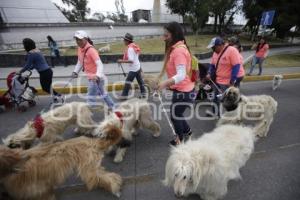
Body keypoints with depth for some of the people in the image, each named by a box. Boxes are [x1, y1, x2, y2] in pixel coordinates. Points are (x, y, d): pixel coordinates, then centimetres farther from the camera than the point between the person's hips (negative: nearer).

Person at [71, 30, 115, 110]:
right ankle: (112, 107, 43)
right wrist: (75, 72, 3)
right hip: (91, 77, 9)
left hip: (95, 78, -9)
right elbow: (80, 62, 17)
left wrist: (97, 76, -45)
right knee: (102, 93, 24)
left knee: (90, 98, -6)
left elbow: (99, 64, -29)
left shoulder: (91, 50, -21)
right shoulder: (80, 49, 4)